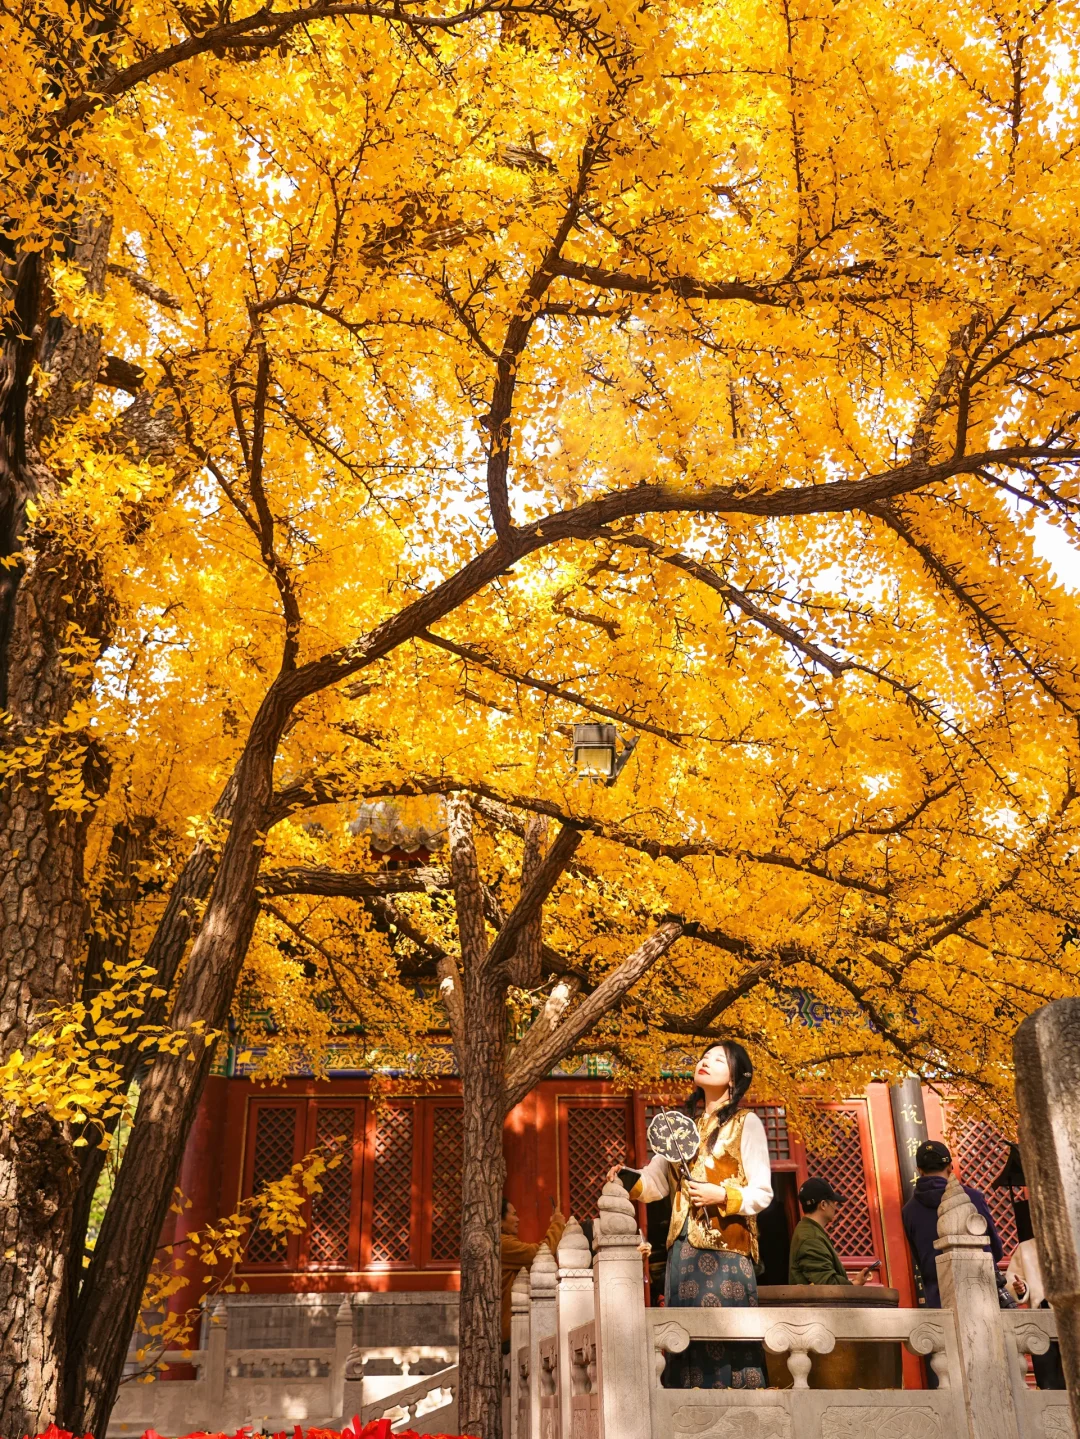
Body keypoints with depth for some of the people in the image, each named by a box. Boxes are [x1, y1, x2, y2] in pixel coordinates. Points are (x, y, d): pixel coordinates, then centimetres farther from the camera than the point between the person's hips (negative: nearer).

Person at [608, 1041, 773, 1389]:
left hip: (725, 1249, -5)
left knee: (725, 1338, -8)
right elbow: (654, 1182, 14)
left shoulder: (746, 1123, 4)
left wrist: (722, 1196, -17)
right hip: (683, 1249, 5)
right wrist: (627, 1177, -5)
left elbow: (762, 1193, -1)